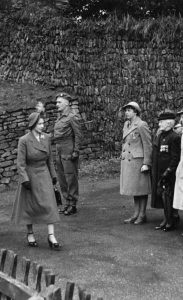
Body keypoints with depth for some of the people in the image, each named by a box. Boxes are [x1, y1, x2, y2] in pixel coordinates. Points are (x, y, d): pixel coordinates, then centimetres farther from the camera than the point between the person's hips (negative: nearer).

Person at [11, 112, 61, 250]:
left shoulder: (46, 137, -3)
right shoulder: (24, 140, -18)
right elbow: (21, 162, -16)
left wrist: (53, 175, 11)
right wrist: (25, 180, -21)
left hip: (43, 175, 4)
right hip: (29, 175, -4)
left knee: (49, 204, -5)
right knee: (29, 205, 9)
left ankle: (51, 237, -4)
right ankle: (30, 233, 27)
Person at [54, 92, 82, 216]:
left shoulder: (73, 117, -10)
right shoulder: (60, 117, 15)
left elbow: (78, 135, -13)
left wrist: (75, 152, -17)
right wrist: (57, 151, 17)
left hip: (69, 151, -9)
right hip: (59, 151, 9)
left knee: (71, 178, -3)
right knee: (62, 179, 11)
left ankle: (73, 206, 3)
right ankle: (67, 204, 20)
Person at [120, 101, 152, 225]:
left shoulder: (142, 125, -12)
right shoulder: (126, 124, 12)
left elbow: (148, 145, -13)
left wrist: (146, 164, -17)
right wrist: (123, 158, 19)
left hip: (139, 161, -8)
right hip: (128, 161, 8)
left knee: (141, 189, 0)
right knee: (134, 188, 13)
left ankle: (142, 215, 8)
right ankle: (136, 214, 19)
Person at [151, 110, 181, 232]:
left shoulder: (174, 137, -13)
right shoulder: (159, 136, 13)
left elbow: (176, 158, -15)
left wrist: (168, 172, -18)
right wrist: (154, 172, 16)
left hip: (168, 173, -8)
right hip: (159, 173, 8)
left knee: (167, 196, -5)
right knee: (161, 195, 12)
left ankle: (172, 222, 6)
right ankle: (167, 219, 22)